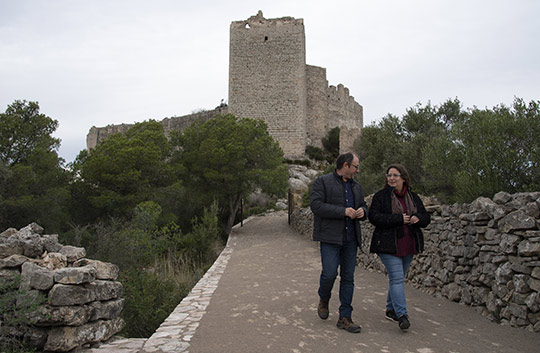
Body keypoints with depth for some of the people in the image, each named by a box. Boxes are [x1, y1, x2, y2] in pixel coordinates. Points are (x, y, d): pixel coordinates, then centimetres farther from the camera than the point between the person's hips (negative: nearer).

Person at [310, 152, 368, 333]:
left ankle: (345, 318, 14)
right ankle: (324, 300, 22)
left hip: (350, 239, 6)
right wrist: (343, 211, -18)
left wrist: (362, 212, 1)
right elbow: (316, 205, -15)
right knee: (329, 273, -11)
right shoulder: (323, 181, -3)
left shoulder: (356, 186, 17)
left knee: (348, 277, 5)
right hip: (330, 237, -6)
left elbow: (363, 206, 27)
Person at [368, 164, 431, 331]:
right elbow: (374, 216, -14)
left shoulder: (413, 197, 11)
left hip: (408, 246, 5)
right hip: (389, 246, -5)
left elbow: (426, 217, 13)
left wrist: (418, 218, -11)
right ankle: (402, 315, -8)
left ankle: (391, 309, 28)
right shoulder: (381, 196, -4)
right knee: (397, 278, -12)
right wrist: (399, 219, -20)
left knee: (398, 278, 14)